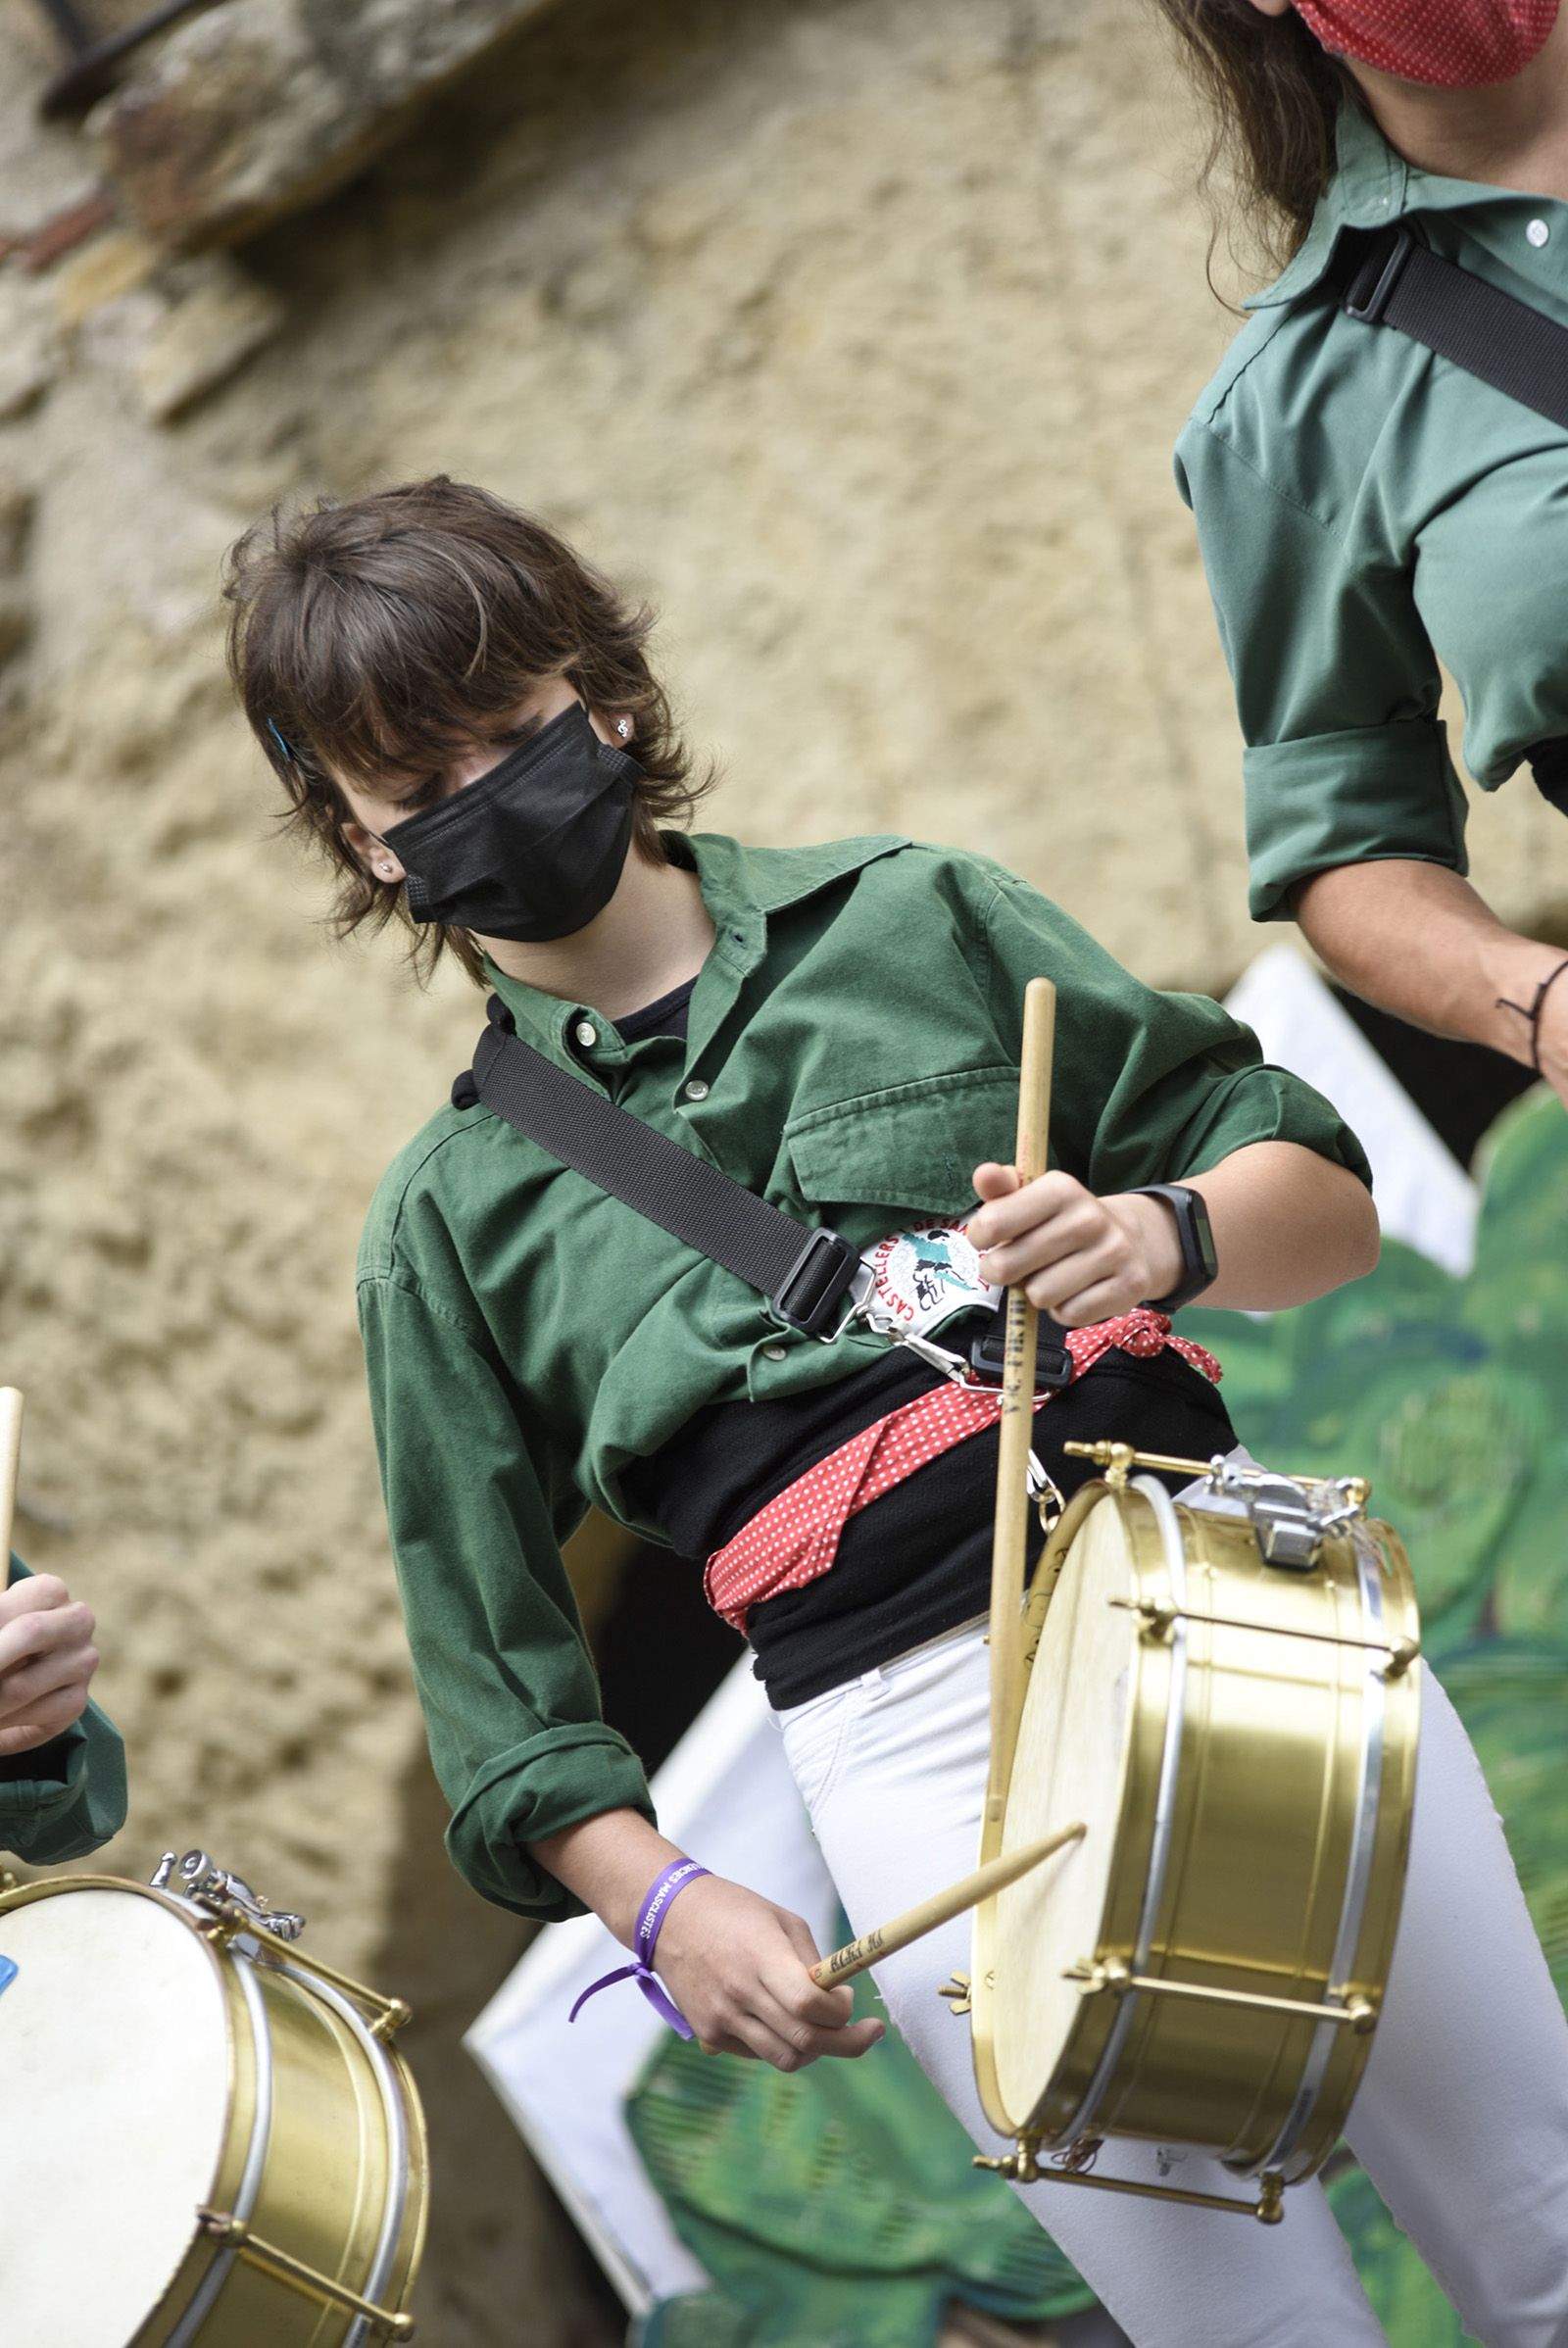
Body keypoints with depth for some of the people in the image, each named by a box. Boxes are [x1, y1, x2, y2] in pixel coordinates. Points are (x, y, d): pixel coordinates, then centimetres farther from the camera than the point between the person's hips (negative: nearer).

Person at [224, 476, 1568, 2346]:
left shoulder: (909, 916, 12)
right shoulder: (455, 1218, 11)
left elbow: (1326, 1192, 11)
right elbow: (492, 1658, 10)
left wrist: (1167, 1236, -10)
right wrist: (661, 1902, -6)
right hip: (915, 1751, -1)